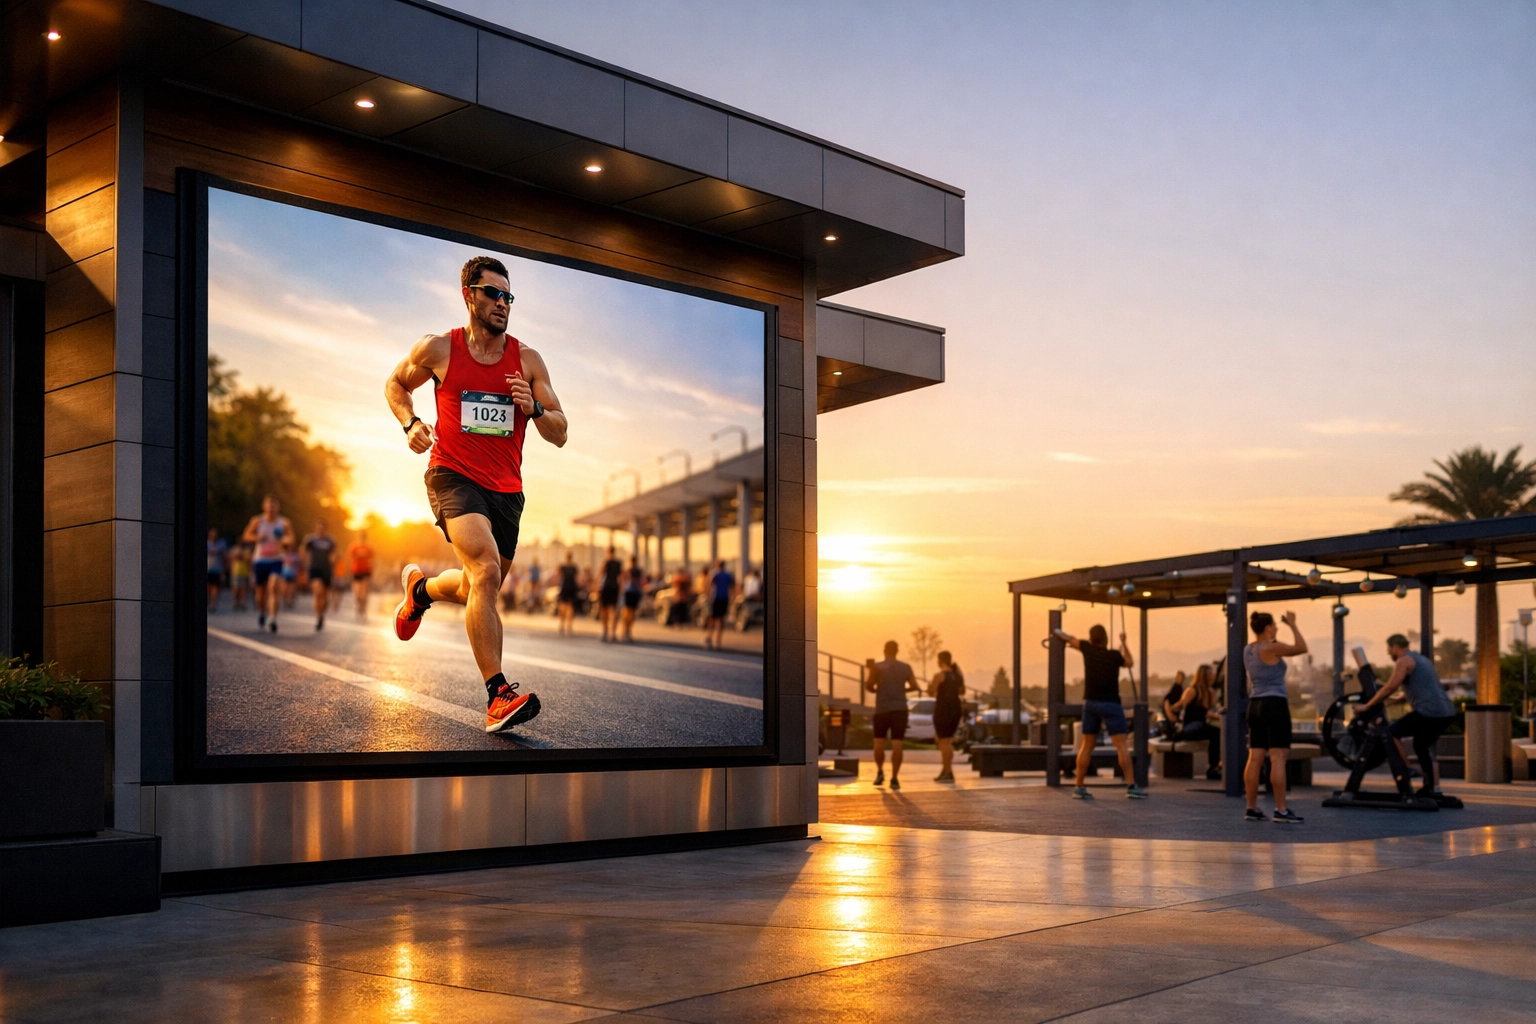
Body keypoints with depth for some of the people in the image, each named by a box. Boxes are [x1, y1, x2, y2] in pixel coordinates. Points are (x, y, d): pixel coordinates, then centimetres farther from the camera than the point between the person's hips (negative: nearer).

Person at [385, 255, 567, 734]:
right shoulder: (438, 349, -1)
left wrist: (534, 408, -16)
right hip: (454, 475, -4)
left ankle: (420, 588, 51)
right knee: (486, 572, -27)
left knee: (478, 589, 16)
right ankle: (498, 695, -28)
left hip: (506, 488, 4)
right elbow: (395, 384, 18)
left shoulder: (528, 361, 4)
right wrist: (410, 423, -2)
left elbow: (559, 436, 5)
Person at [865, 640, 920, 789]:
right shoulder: (906, 667, 3)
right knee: (897, 745, -2)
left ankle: (880, 771, 7)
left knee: (879, 742, 14)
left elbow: (868, 686, -9)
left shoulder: (877, 668, -4)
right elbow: (915, 687, 7)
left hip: (882, 709, -1)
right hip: (900, 709, 1)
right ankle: (894, 778, -6)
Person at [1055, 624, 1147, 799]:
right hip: (1110, 704, -4)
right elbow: (1129, 663, 17)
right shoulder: (1115, 656, -5)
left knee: (1086, 746, 9)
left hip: (1090, 703, 4)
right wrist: (1123, 643, 28)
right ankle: (1131, 786, -11)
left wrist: (1060, 633, 36)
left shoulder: (1088, 649, -1)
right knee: (1122, 746, -5)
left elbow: (1069, 639, 15)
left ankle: (1079, 787, 9)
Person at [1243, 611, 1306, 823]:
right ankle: (1281, 811, -9)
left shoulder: (1248, 650, 12)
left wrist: (1274, 636, 29)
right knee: (1278, 758, -8)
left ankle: (1252, 808, 8)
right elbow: (1301, 648, -9)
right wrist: (1292, 625, -1)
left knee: (1255, 758, 7)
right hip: (1274, 705, -8)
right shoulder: (1270, 648, -13)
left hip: (1255, 705, 9)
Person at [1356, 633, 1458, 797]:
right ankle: (1434, 787, 16)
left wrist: (1366, 706, -6)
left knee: (1393, 732, 5)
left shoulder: (1403, 661, -3)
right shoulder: (1422, 659, 25)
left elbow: (1389, 688, -11)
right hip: (1447, 712, 9)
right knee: (1422, 746, 22)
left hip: (1429, 712, -9)